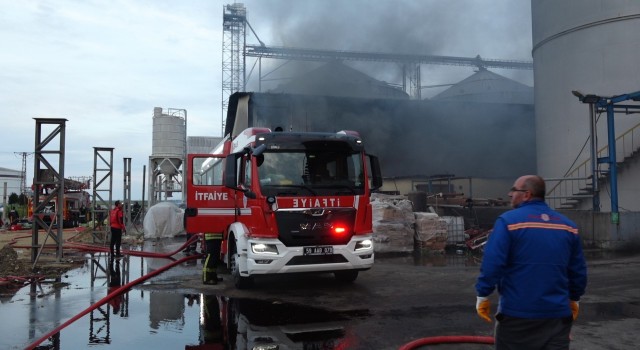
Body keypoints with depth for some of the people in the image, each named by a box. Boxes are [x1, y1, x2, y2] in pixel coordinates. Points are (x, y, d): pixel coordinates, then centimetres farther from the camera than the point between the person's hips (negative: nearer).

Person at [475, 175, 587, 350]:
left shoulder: (508, 221, -10)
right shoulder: (568, 225, 7)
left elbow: (492, 264, -16)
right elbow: (578, 270, 12)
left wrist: (483, 295, -6)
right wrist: (574, 299, 25)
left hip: (516, 311, -4)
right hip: (557, 312, 4)